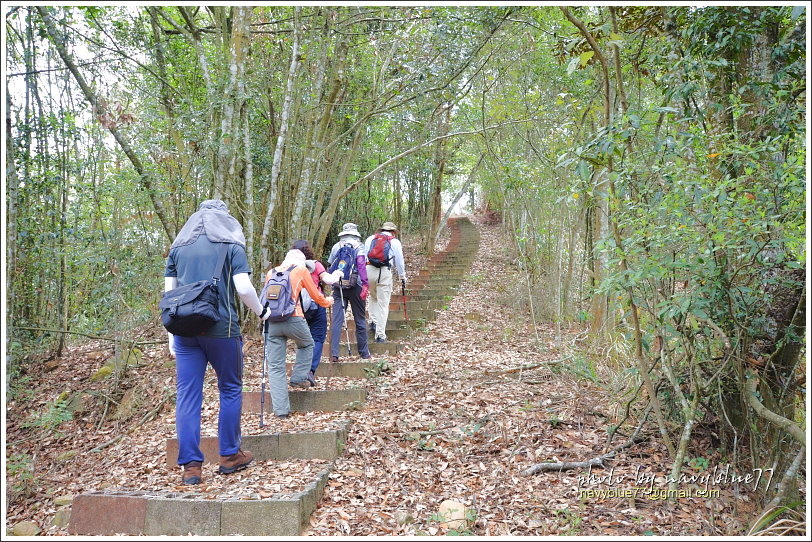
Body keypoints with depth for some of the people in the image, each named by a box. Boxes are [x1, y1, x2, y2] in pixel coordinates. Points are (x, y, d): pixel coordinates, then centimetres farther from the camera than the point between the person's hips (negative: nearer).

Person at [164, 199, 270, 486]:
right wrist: (261, 313, 9)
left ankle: (190, 465, 7)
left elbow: (168, 292, 10)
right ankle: (230, 456, 21)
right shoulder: (231, 246, 2)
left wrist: (171, 335, 14)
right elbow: (244, 288, -9)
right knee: (230, 390, 13)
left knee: (187, 395, 5)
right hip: (221, 329, -3)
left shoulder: (178, 248, 13)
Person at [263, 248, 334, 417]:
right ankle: (298, 378, 21)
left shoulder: (272, 272, 18)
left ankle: (280, 409, 3)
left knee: (275, 367, 6)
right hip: (293, 319, -3)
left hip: (271, 321, 3)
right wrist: (328, 302, 35)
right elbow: (316, 295, 15)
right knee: (307, 345, 30)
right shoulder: (301, 270, 9)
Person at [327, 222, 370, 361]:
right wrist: (365, 284, -18)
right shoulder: (358, 246, 1)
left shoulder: (336, 246, 11)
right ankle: (364, 353, 16)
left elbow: (329, 266, 14)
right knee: (360, 320, 8)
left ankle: (334, 353, -9)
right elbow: (361, 264, -13)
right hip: (355, 286, -2)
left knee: (336, 320, -1)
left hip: (338, 286, 2)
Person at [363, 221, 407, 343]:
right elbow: (399, 261, 15)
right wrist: (402, 277, 28)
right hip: (384, 272, -3)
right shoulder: (395, 242, 13)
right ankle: (380, 335, 0)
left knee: (373, 298, 27)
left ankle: (373, 322, 13)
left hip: (368, 270, 3)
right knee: (383, 304, 1)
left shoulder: (370, 239, 20)